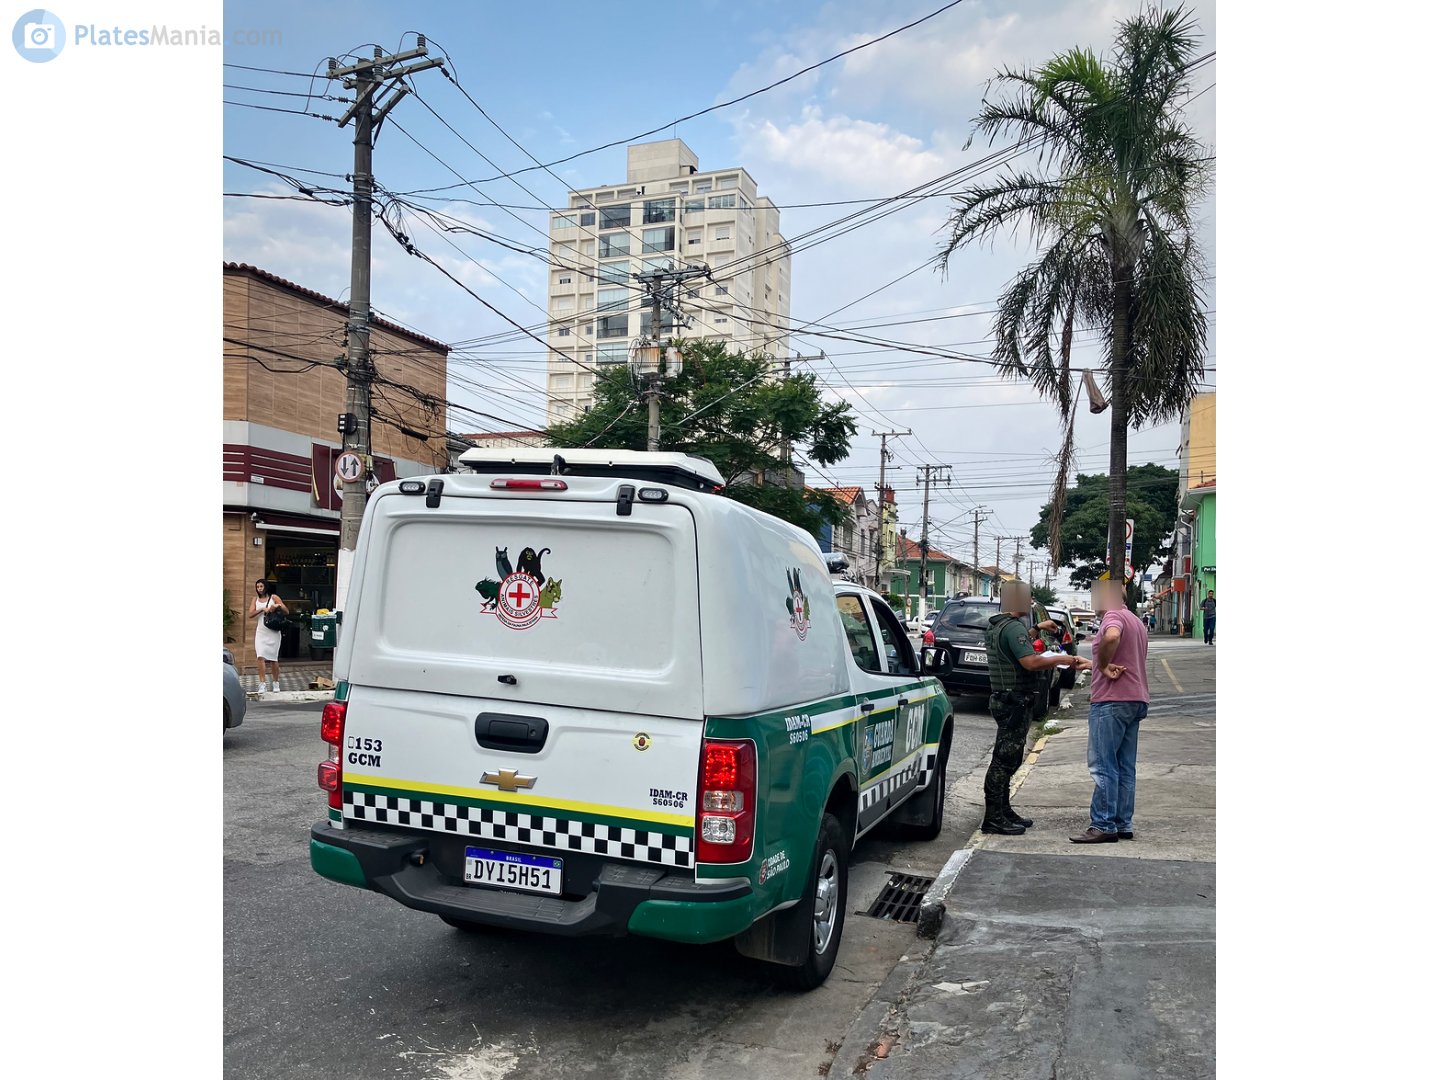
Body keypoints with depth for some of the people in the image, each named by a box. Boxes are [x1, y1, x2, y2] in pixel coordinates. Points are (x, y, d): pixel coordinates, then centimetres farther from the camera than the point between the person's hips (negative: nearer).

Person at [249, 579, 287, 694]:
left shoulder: (274, 597, 2)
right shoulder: (255, 600, 11)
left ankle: (275, 682, 19)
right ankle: (262, 684, -13)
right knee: (260, 657, -12)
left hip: (273, 632, -2)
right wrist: (262, 609, -15)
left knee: (274, 658, 3)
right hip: (261, 632, 2)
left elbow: (287, 612, 1)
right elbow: (251, 614, -3)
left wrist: (278, 606, -17)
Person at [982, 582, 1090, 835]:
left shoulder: (995, 627, 15)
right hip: (1014, 702, -11)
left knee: (1007, 759, 17)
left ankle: (1004, 812, 24)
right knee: (1004, 760, -8)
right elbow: (1031, 662, -27)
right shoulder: (1013, 627, -18)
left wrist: (1037, 629, 36)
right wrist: (1062, 659, -15)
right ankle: (993, 818, -5)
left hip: (1003, 699, 11)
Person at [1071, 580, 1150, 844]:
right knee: (1125, 768, 12)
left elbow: (1112, 636, -34)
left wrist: (1103, 665, -21)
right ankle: (1124, 825, 15)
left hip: (1112, 700, -10)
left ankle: (1104, 826, -7)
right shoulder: (1136, 622, 21)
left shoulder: (1113, 616, -10)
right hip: (1136, 700, 10)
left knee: (1103, 766, -7)